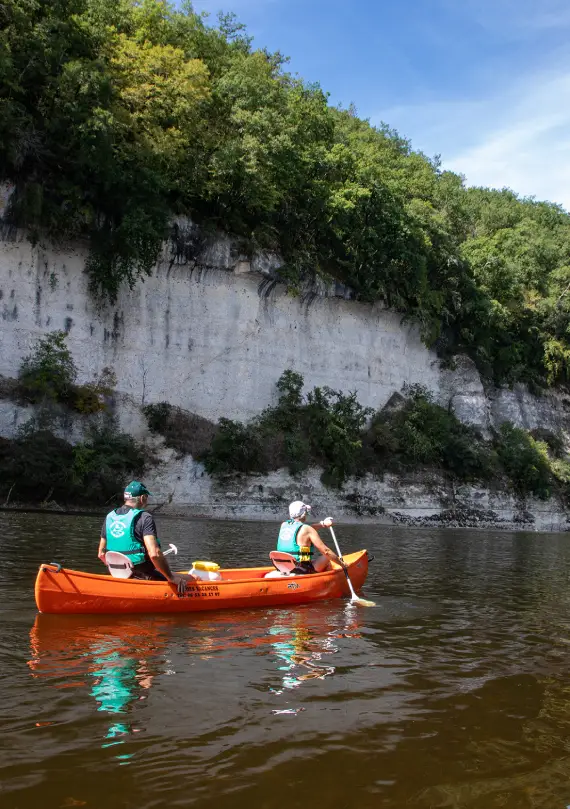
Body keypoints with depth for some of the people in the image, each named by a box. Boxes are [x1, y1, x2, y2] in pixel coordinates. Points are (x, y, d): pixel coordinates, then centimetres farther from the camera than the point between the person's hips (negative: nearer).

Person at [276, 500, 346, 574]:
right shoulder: (307, 529, -12)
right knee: (326, 558, 17)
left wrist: (322, 524, 24)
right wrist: (341, 563, 1)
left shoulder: (283, 525, 5)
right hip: (301, 570, -6)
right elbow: (326, 551, -10)